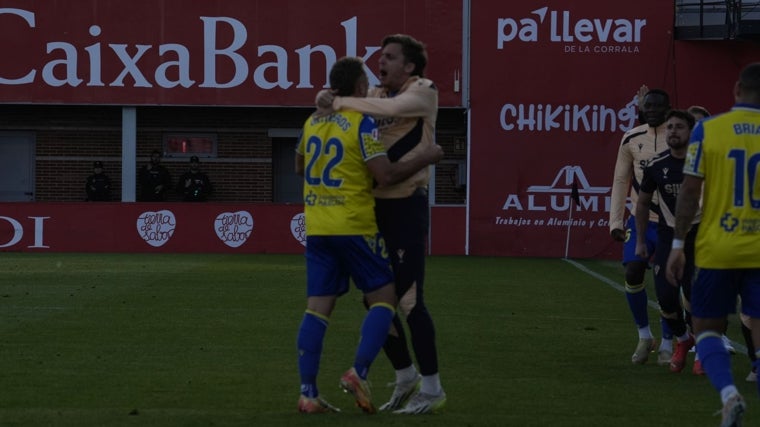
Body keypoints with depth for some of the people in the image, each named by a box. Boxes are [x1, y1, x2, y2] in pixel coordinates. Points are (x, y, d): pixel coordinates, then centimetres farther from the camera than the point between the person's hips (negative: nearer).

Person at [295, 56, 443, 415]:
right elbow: (386, 175, -17)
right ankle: (358, 372, -11)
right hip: (354, 226, -6)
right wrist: (425, 158, -7)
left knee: (318, 307, 4)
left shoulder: (313, 122, 10)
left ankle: (307, 393, -1)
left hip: (317, 227, 6)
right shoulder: (362, 123, -11)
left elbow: (300, 166, 26)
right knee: (384, 298, 5)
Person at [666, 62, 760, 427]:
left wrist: (677, 246, 1)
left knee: (707, 328, 12)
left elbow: (690, 191, -4)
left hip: (716, 249, -1)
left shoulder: (707, 130, -3)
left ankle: (729, 393, -10)